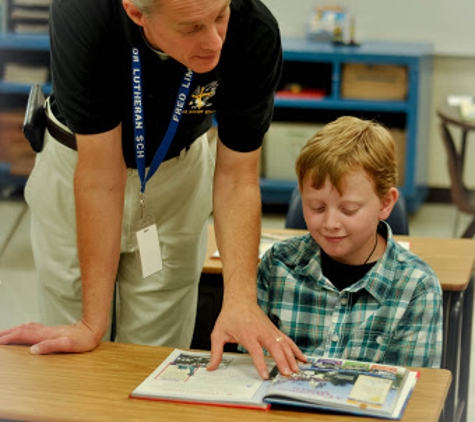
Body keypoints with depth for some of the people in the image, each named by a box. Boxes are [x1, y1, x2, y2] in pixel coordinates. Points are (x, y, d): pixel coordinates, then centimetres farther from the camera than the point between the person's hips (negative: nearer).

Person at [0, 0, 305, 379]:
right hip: (78, 159, -1)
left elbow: (236, 177, -23)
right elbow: (101, 174, -32)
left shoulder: (254, 32, -30)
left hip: (179, 169, 1)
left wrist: (240, 299, -36)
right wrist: (93, 325, -30)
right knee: (77, 360, 8)